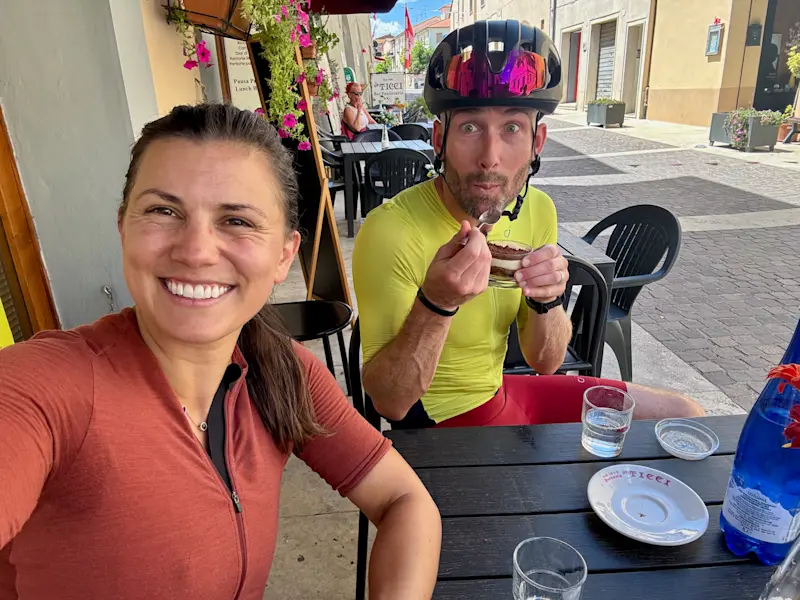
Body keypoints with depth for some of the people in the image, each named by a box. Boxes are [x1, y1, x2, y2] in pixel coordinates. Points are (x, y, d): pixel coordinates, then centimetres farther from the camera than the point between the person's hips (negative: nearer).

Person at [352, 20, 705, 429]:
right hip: (442, 420, -6)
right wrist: (437, 303, -38)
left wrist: (545, 301, -22)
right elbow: (390, 403, -22)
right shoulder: (390, 231, -27)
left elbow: (546, 363, -1)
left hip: (502, 392, 6)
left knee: (684, 417, 13)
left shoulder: (538, 210, -6)